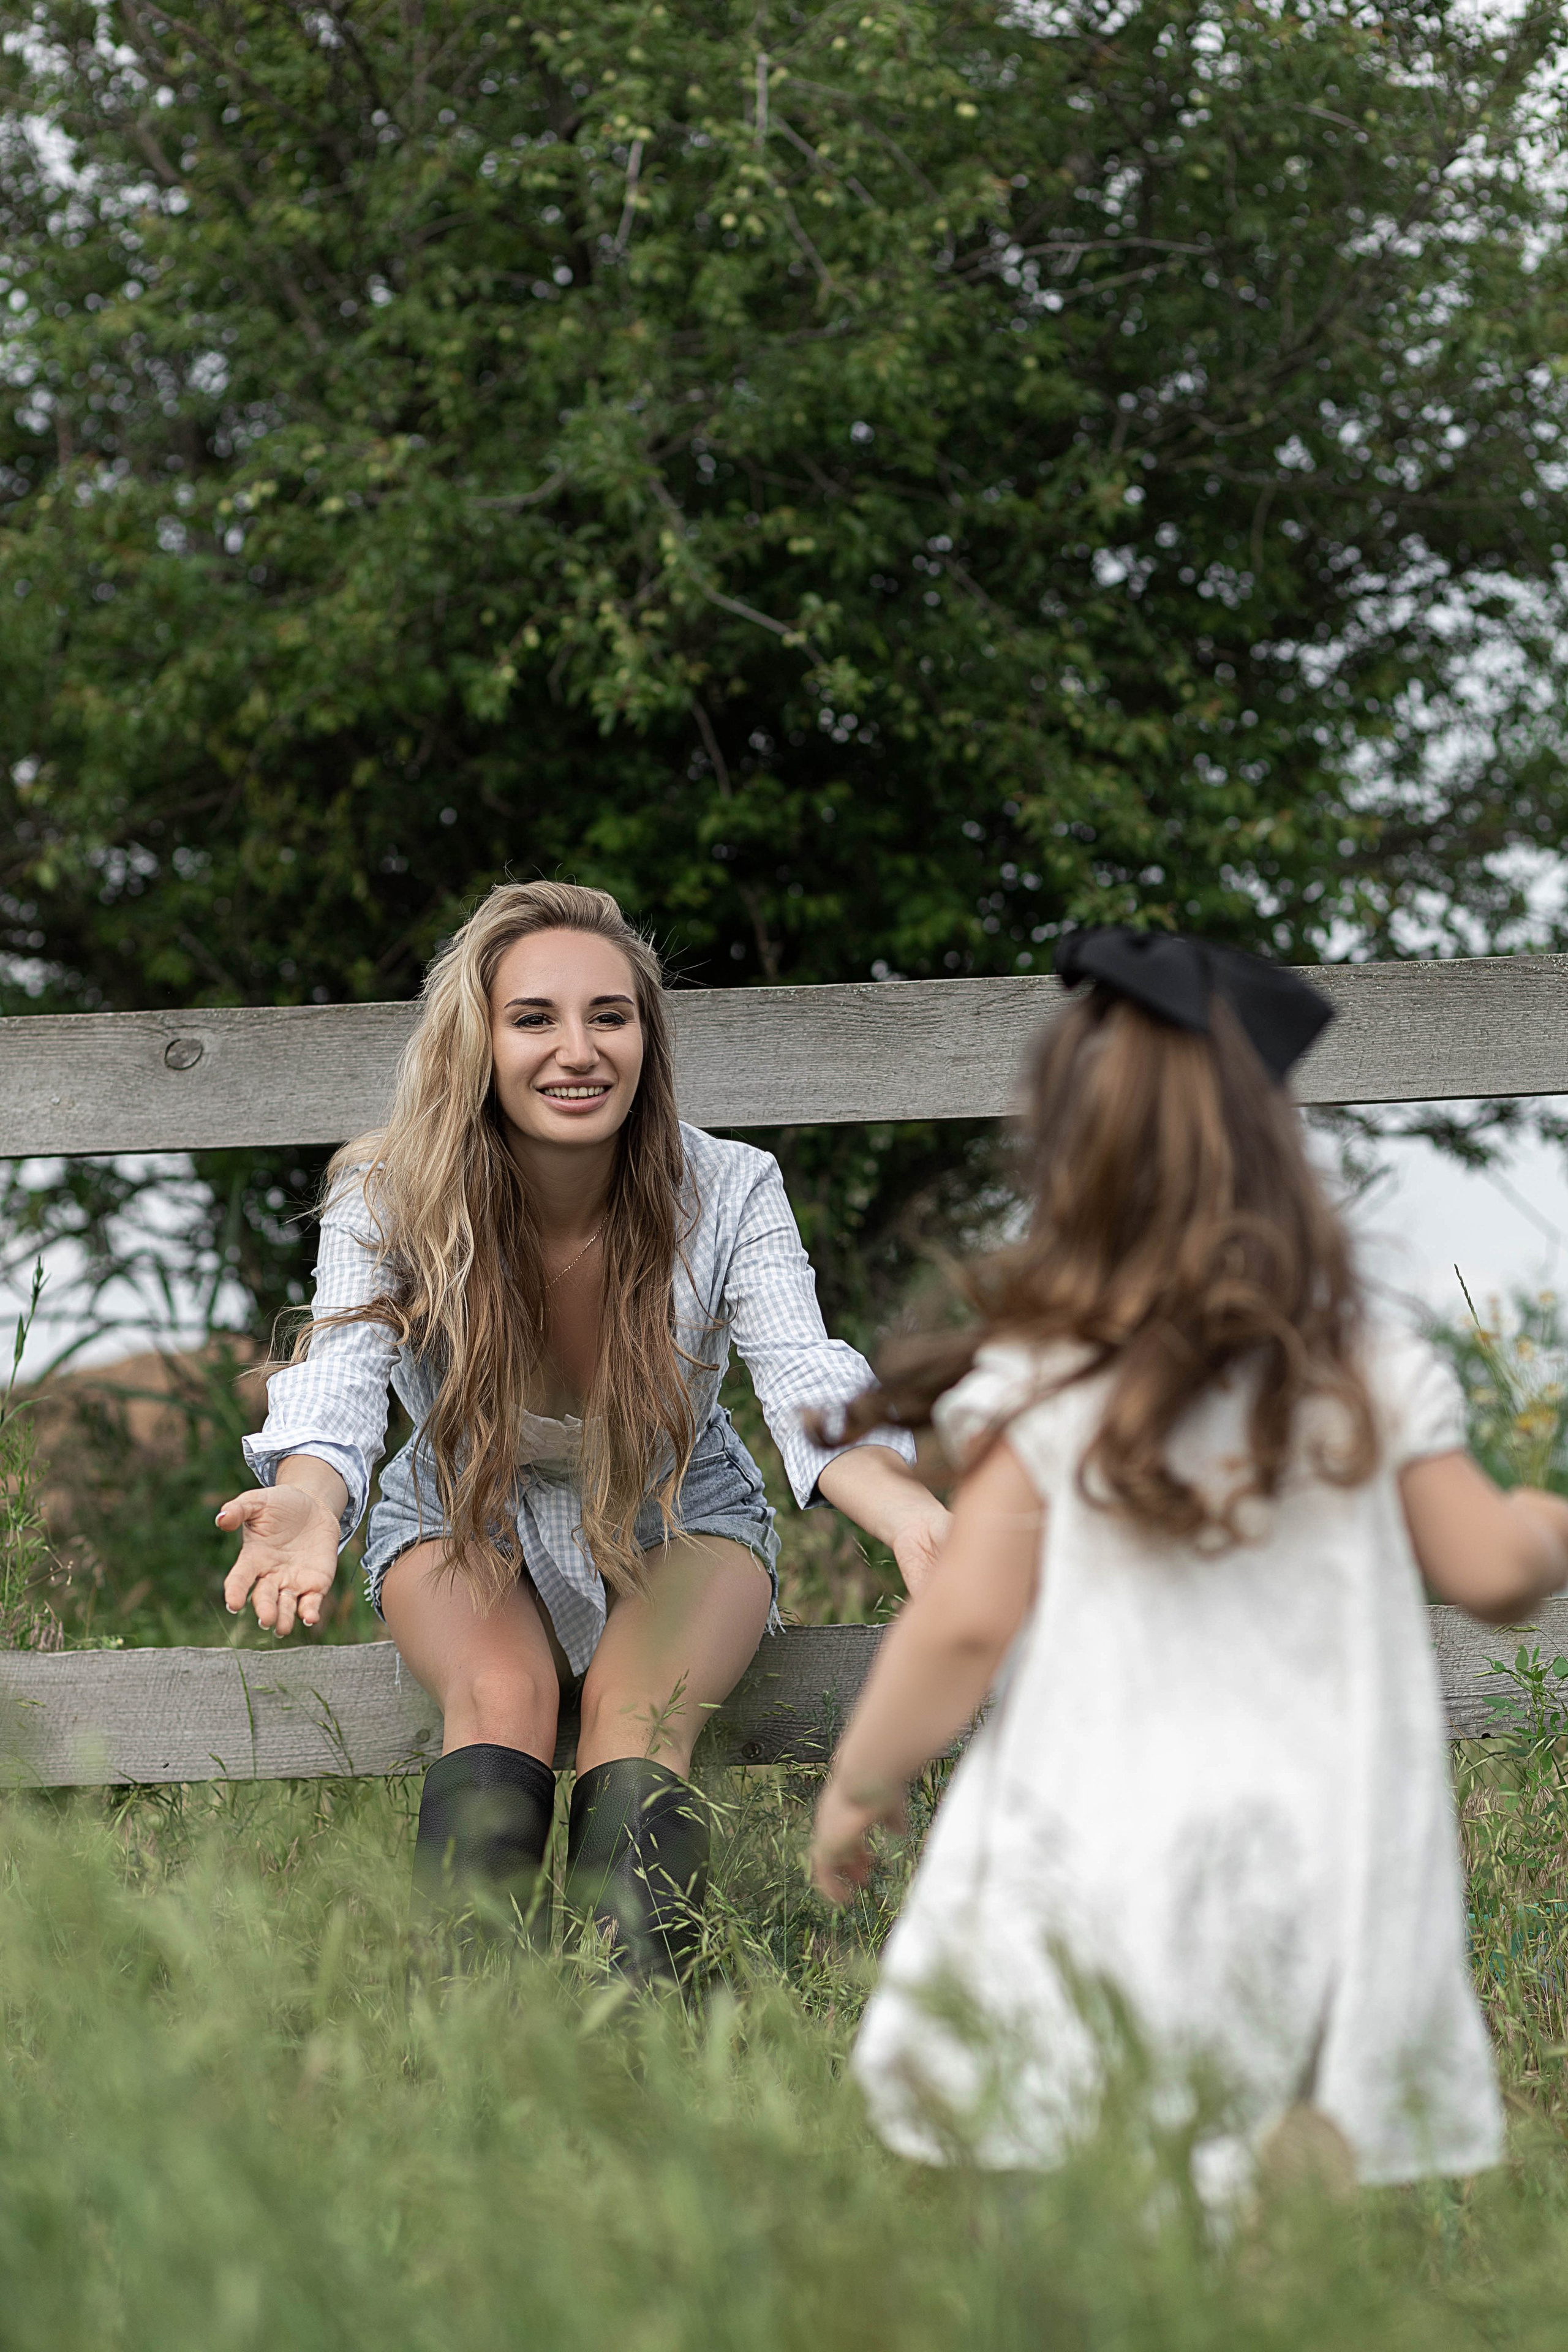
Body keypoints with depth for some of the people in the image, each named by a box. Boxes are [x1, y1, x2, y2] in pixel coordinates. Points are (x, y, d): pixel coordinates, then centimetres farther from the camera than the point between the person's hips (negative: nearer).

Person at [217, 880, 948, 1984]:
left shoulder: (729, 1192, -21)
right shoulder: (388, 1200, -21)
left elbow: (808, 1384, -35)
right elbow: (339, 1381, -36)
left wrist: (914, 1516, -57)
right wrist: (309, 1501, -61)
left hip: (680, 1519, 0)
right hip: (466, 1520, 0)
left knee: (637, 1716, -29)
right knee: (503, 1697, -30)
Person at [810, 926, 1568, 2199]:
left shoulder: (1044, 1388, -4)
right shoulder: (1373, 1374, 4)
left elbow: (966, 1624, -5)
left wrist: (858, 1785, 10)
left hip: (1097, 1861, -2)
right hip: (1316, 1870, 3)